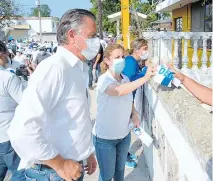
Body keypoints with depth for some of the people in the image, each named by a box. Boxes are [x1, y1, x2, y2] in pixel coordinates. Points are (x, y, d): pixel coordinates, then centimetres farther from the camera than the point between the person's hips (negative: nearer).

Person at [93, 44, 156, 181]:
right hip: (105, 138, -6)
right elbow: (119, 91, -42)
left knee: (120, 170, 23)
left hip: (124, 135, 6)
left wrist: (134, 114, -5)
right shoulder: (104, 80, -21)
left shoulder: (126, 79, 0)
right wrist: (145, 78, -44)